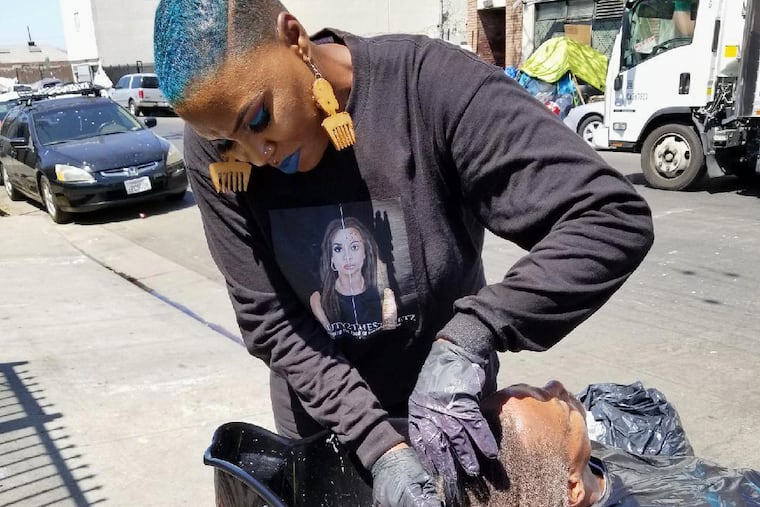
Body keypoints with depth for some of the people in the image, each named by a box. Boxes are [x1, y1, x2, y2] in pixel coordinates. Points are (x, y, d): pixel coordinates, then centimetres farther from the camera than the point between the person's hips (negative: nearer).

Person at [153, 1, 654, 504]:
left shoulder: (433, 86, -28)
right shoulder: (213, 151, -18)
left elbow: (614, 217, -31)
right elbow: (270, 321, -17)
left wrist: (468, 336, -40)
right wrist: (379, 445, -26)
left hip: (448, 406, -1)